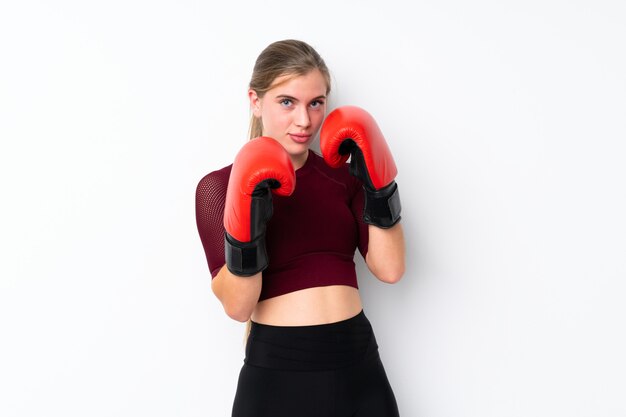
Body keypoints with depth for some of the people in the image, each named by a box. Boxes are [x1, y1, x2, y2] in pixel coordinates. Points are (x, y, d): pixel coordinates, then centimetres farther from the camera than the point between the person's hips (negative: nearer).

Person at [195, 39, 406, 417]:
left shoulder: (342, 175, 4)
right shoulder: (219, 186, -4)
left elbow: (390, 269, -4)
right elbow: (238, 307, -11)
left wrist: (377, 183, -11)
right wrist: (244, 229, -24)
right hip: (276, 371, -3)